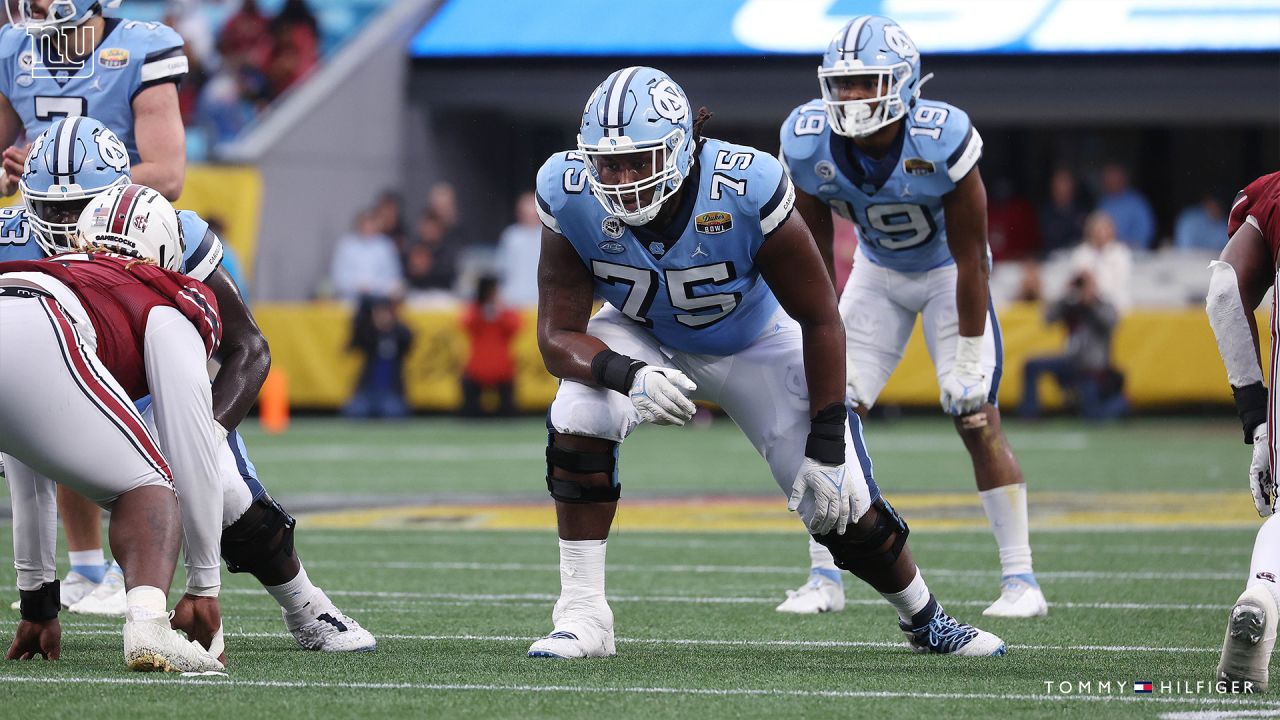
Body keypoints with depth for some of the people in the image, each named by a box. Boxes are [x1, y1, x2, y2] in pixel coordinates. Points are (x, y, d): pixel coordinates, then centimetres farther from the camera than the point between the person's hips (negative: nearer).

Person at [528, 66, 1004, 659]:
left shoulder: (745, 191, -37)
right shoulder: (571, 198, -31)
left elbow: (819, 322, -24)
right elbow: (559, 335, -26)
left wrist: (825, 444, -23)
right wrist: (631, 376, -47)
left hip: (755, 343, -1)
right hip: (642, 337, 1)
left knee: (842, 507, -2)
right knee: (577, 421, -30)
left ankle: (923, 619, 29)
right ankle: (582, 617, -19)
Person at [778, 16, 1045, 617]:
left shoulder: (942, 140, -34)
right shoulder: (808, 144, -24)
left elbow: (970, 256, -24)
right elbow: (815, 251, -10)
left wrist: (969, 358, -21)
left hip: (948, 272, -3)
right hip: (878, 271, 3)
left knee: (977, 422, -12)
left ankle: (1020, 579, -4)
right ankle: (823, 579, 2)